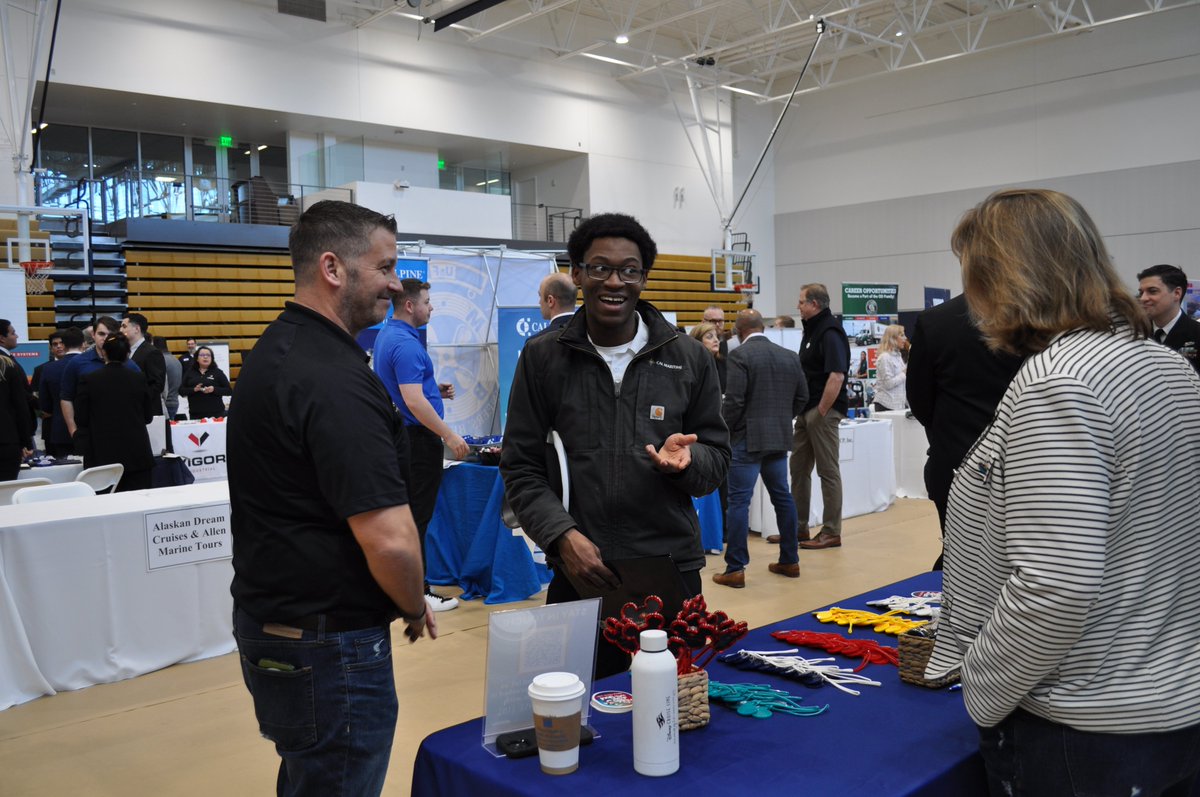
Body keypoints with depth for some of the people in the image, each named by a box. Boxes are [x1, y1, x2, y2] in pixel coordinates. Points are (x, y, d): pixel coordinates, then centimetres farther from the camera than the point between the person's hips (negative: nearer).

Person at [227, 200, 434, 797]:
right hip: (327, 645, -9)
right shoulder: (333, 379, -25)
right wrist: (416, 611, -9)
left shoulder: (273, 351, 7)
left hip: (266, 614, 10)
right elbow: (390, 541, -30)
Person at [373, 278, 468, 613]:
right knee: (418, 515, -4)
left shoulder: (387, 335, 12)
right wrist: (450, 436, -23)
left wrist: (436, 389, 11)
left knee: (409, 511, 16)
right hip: (418, 438, -10)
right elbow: (414, 401, -28)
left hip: (401, 435, 10)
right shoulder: (406, 344, -21)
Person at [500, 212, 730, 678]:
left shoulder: (689, 358, 4)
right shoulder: (542, 358, 2)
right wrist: (562, 536, -11)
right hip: (579, 575, 0)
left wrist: (687, 459, -13)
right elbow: (521, 468, 3)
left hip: (673, 571, 1)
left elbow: (717, 456, 9)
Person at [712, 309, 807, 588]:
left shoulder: (739, 355, -11)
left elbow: (734, 400, -16)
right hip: (780, 439, 7)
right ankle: (789, 561, 23)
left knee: (739, 501, -4)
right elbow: (802, 397, 12)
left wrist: (723, 431, -2)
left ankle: (735, 569, -3)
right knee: (782, 497, 15)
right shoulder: (789, 356, 9)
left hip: (748, 438, -6)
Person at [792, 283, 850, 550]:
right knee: (799, 468, 13)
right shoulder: (812, 329, 15)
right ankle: (798, 527, 22)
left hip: (823, 410, -10)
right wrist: (806, 410, 16)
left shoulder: (830, 332, -15)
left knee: (828, 471, -1)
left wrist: (821, 412, -20)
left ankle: (831, 533, 7)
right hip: (808, 409, 10)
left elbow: (836, 376, -24)